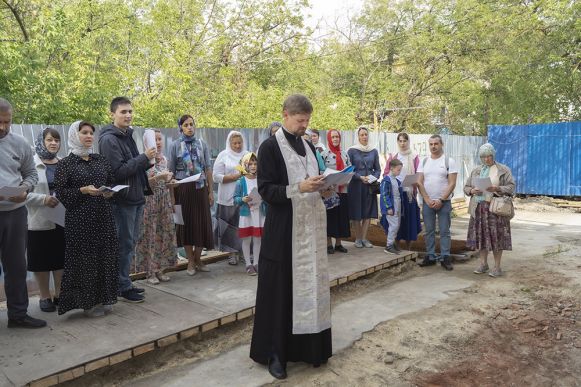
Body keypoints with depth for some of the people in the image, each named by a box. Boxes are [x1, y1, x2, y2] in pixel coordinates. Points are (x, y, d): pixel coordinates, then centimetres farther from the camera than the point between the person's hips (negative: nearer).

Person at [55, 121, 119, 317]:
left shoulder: (101, 160, 11)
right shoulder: (65, 163, -1)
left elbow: (112, 182, 15)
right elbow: (60, 192, -6)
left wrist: (110, 191, -6)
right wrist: (83, 190, -18)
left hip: (103, 216, 4)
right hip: (79, 218, -4)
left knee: (105, 256, 6)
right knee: (84, 258, 0)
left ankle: (102, 298, 19)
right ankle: (87, 302, 11)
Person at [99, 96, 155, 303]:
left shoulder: (127, 136, 14)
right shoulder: (109, 139, -13)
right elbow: (119, 171, -20)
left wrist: (148, 162, 4)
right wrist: (144, 157, -16)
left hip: (135, 197, 9)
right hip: (122, 200, -9)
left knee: (130, 243, 15)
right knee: (124, 244, -1)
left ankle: (125, 283, 26)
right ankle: (123, 288, 10)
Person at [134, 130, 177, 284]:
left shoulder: (164, 159, 11)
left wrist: (170, 180, -2)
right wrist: (158, 177, -22)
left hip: (164, 200, 6)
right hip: (150, 201, -6)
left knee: (165, 233, 7)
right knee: (150, 235, -1)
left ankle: (160, 269, 18)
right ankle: (150, 272, 9)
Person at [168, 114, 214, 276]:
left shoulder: (202, 144, 6)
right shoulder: (175, 145, 1)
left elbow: (208, 168, 6)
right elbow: (171, 171, 1)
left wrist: (211, 191, 2)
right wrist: (171, 194, -3)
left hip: (200, 188, 2)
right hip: (183, 188, -2)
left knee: (201, 223, 4)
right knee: (186, 223, 4)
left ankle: (197, 259, 21)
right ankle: (190, 261, 17)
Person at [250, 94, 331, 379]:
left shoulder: (308, 147, 13)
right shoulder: (270, 147, -7)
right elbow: (265, 190, -13)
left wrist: (323, 185, -2)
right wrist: (299, 188, -23)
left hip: (310, 227, 6)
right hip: (283, 229, -6)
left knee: (310, 285, 9)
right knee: (281, 289, 0)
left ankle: (308, 346, 23)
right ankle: (274, 352, 13)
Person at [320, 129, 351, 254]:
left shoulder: (345, 154, 12)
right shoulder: (324, 154, -2)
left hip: (343, 189, 5)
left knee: (342, 215, 7)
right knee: (330, 215, -1)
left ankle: (339, 243, 18)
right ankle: (329, 244, 9)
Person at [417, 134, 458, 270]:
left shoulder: (449, 161, -2)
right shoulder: (424, 162, 7)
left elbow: (452, 184, -7)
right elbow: (419, 182, 2)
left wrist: (441, 200, -14)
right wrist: (427, 199, -8)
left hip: (444, 202, -3)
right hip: (427, 202, 3)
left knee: (444, 231, 1)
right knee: (429, 231, 8)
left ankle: (445, 258, 8)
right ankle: (430, 256, 17)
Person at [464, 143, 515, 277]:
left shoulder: (503, 170, 3)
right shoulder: (476, 170, 14)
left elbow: (511, 187, -3)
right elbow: (466, 187, 15)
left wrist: (497, 189, -20)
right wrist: (472, 191, -8)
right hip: (478, 208, 4)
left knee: (496, 237, -2)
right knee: (480, 236, 6)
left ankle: (497, 266, 8)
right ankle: (483, 264, 19)